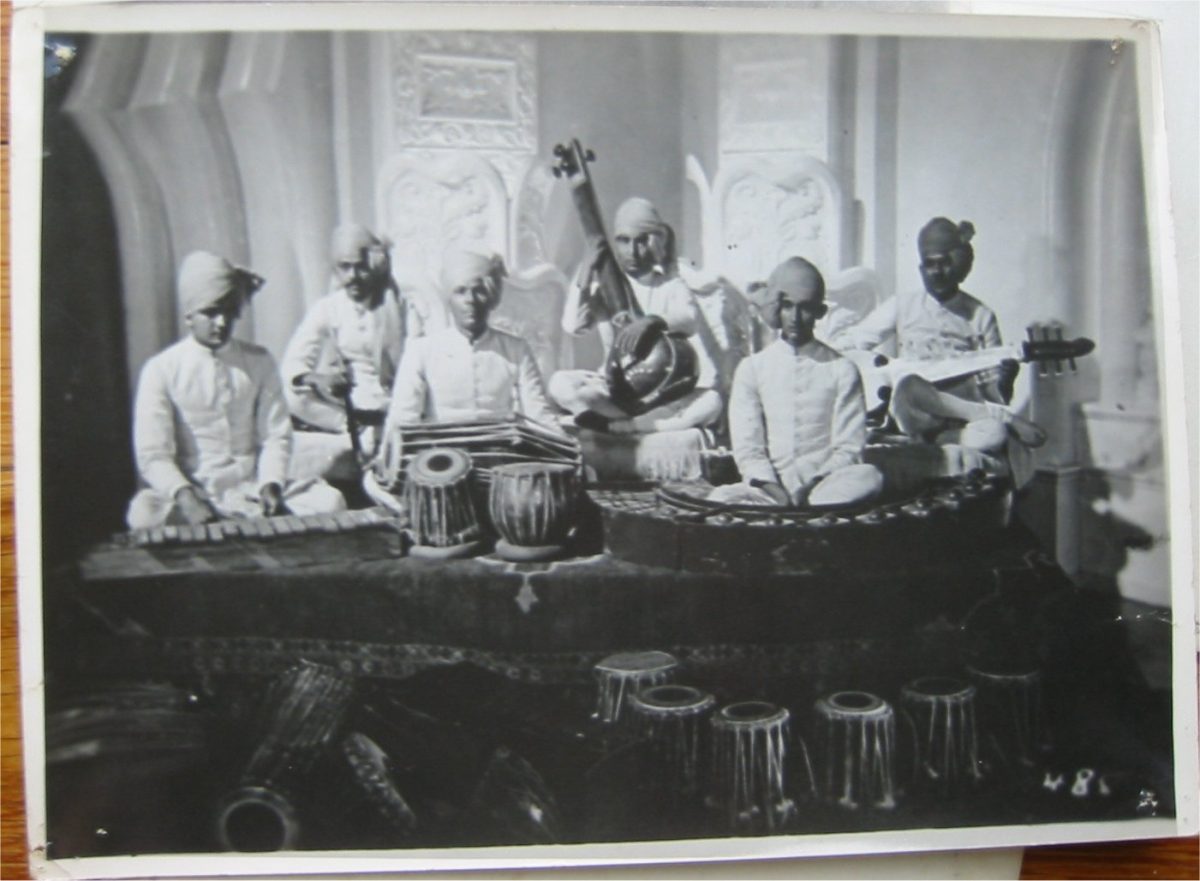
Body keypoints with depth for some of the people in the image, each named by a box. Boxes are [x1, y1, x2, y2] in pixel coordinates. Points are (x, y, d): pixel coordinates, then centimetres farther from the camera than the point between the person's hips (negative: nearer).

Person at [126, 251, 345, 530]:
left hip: (253, 488, 3)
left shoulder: (259, 362, 7)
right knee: (145, 513, -36)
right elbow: (153, 455, -7)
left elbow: (276, 435, 5)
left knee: (329, 501, -22)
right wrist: (184, 495, -25)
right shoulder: (161, 370, -2)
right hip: (193, 493, -2)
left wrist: (270, 484, -15)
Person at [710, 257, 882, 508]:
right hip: (770, 487, 0)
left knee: (869, 477, -34)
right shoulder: (752, 368, 7)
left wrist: (807, 482, -16)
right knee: (721, 498, -31)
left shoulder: (841, 370, 4)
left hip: (825, 482, 1)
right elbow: (747, 449, 2)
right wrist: (773, 488, -17)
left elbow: (849, 449, 0)